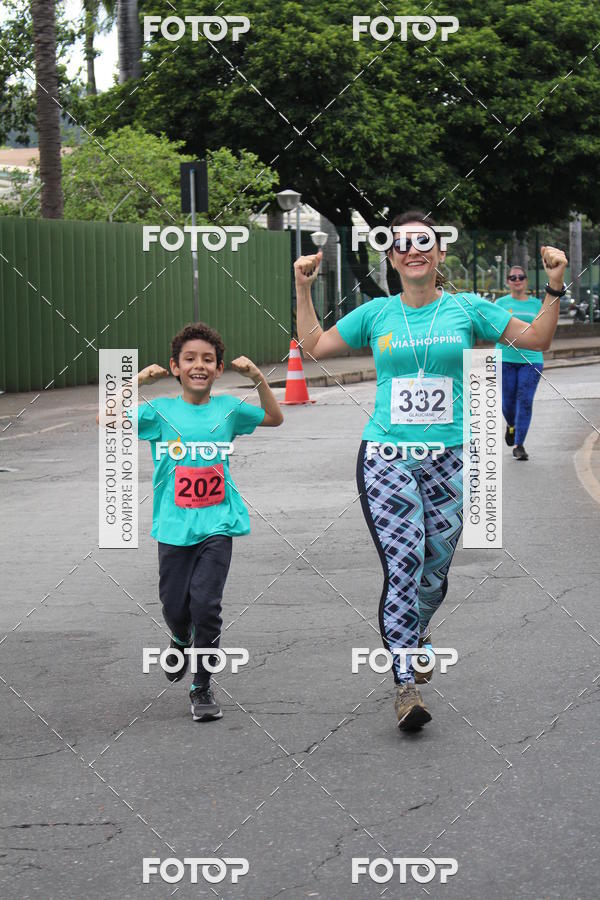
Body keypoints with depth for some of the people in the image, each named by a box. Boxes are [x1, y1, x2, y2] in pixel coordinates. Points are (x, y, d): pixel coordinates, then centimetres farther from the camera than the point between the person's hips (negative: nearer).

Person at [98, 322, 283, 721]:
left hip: (217, 525, 0)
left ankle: (203, 687, 6)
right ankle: (181, 641, 46)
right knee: (175, 605, 8)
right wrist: (136, 381, -13)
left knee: (206, 603, -11)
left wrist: (259, 378, 1)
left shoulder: (227, 408, 3)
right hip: (174, 525, 0)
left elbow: (275, 418, 14)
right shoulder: (161, 411, -2)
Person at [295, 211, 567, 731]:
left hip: (448, 459, 1)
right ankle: (406, 686, -10)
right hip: (386, 457, -1)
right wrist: (304, 290, 12)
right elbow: (315, 346, 17)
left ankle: (415, 632, 41)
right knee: (403, 566, -13)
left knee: (435, 569, 7)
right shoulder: (377, 313, 8)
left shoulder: (466, 309, 6)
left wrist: (555, 288, -1)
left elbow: (536, 338, 9)